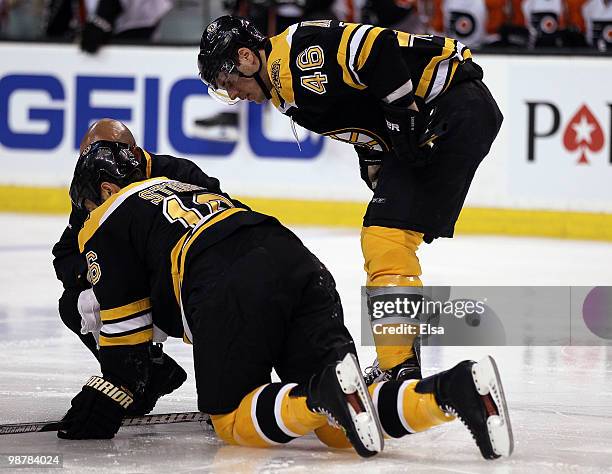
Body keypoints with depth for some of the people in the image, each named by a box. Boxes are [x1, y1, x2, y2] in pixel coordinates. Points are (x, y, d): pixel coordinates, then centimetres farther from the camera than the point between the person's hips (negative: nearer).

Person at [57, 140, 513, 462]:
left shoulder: (108, 224, 21)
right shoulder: (193, 190, 44)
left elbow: (125, 329, 16)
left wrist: (103, 405, 26)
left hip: (235, 289, -7)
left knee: (234, 419, 6)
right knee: (338, 426, 2)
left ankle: (323, 394, -24)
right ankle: (458, 389, -22)